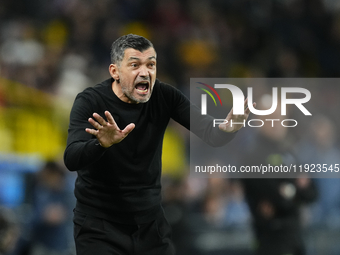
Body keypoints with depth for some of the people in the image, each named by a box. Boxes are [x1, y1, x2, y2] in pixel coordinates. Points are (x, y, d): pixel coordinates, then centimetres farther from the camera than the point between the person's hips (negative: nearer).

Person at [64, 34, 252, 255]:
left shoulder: (164, 96, -5)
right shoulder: (90, 102, -16)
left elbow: (212, 134, -13)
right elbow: (72, 160, -29)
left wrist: (228, 128, -37)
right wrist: (102, 144, -50)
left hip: (151, 221, 4)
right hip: (100, 225, -3)